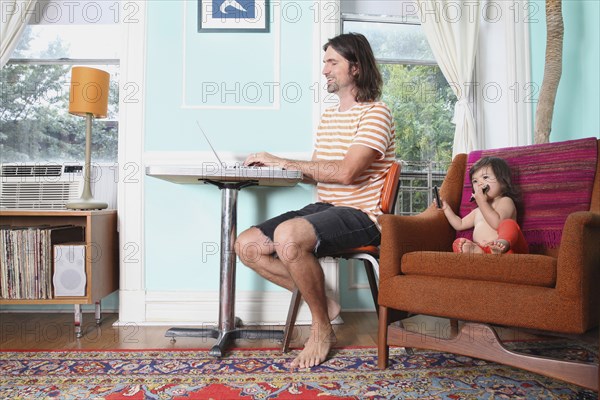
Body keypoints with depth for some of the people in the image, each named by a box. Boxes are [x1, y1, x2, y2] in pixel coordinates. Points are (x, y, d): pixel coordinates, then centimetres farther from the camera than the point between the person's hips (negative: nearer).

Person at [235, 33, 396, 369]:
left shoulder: (375, 113, -8)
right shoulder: (329, 116, 21)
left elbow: (345, 172, -22)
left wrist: (284, 161, -17)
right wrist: (274, 164, 2)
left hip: (360, 215, -8)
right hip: (323, 208, 9)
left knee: (288, 235, -36)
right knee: (246, 245, -6)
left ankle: (322, 328, -12)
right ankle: (323, 303, 4)